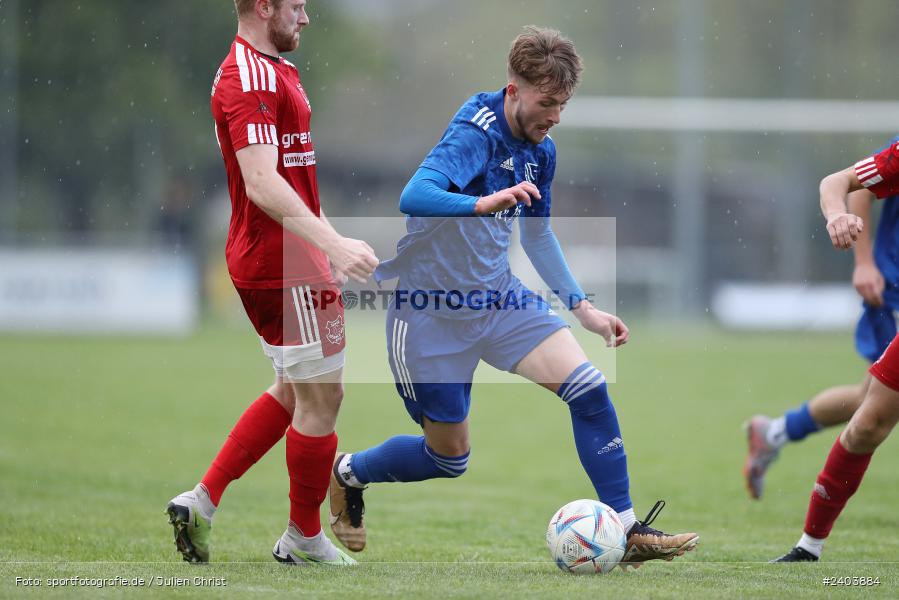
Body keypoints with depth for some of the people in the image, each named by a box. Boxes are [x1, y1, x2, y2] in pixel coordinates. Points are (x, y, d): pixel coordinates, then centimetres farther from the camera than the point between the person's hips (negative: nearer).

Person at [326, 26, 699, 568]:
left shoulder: (541, 149, 3)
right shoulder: (475, 134, -22)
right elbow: (413, 198, -39)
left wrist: (583, 308, 15)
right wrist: (485, 203, -56)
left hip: (499, 296, 7)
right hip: (432, 311, -7)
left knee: (590, 389, -13)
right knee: (449, 458, 5)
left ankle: (628, 531, -7)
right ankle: (347, 474, 34)